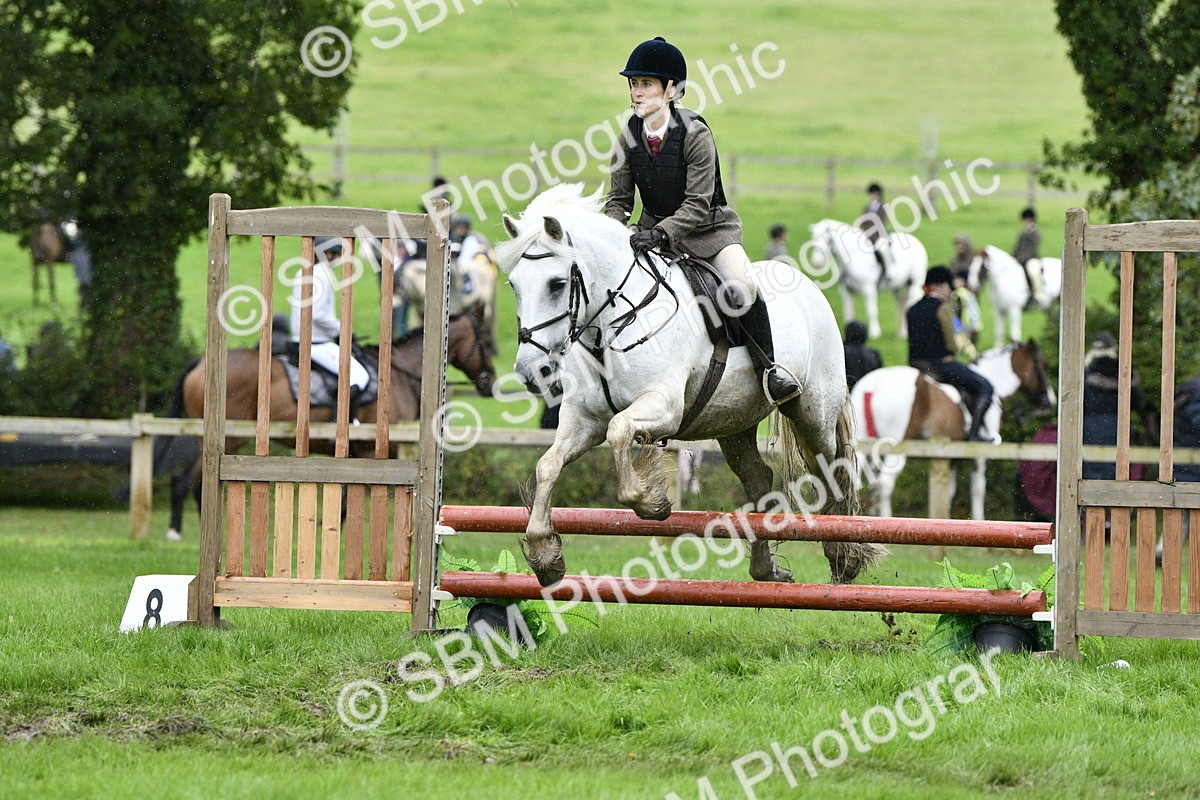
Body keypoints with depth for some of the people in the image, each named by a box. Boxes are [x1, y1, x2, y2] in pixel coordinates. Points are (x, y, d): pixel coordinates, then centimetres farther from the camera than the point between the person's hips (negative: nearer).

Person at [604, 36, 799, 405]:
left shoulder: (694, 133, -18)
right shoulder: (630, 137, -3)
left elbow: (698, 204, -20)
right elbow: (619, 198, 3)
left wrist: (660, 234, -33)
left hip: (708, 228, -5)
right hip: (654, 230, 5)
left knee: (741, 287, -29)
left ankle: (769, 367, -14)